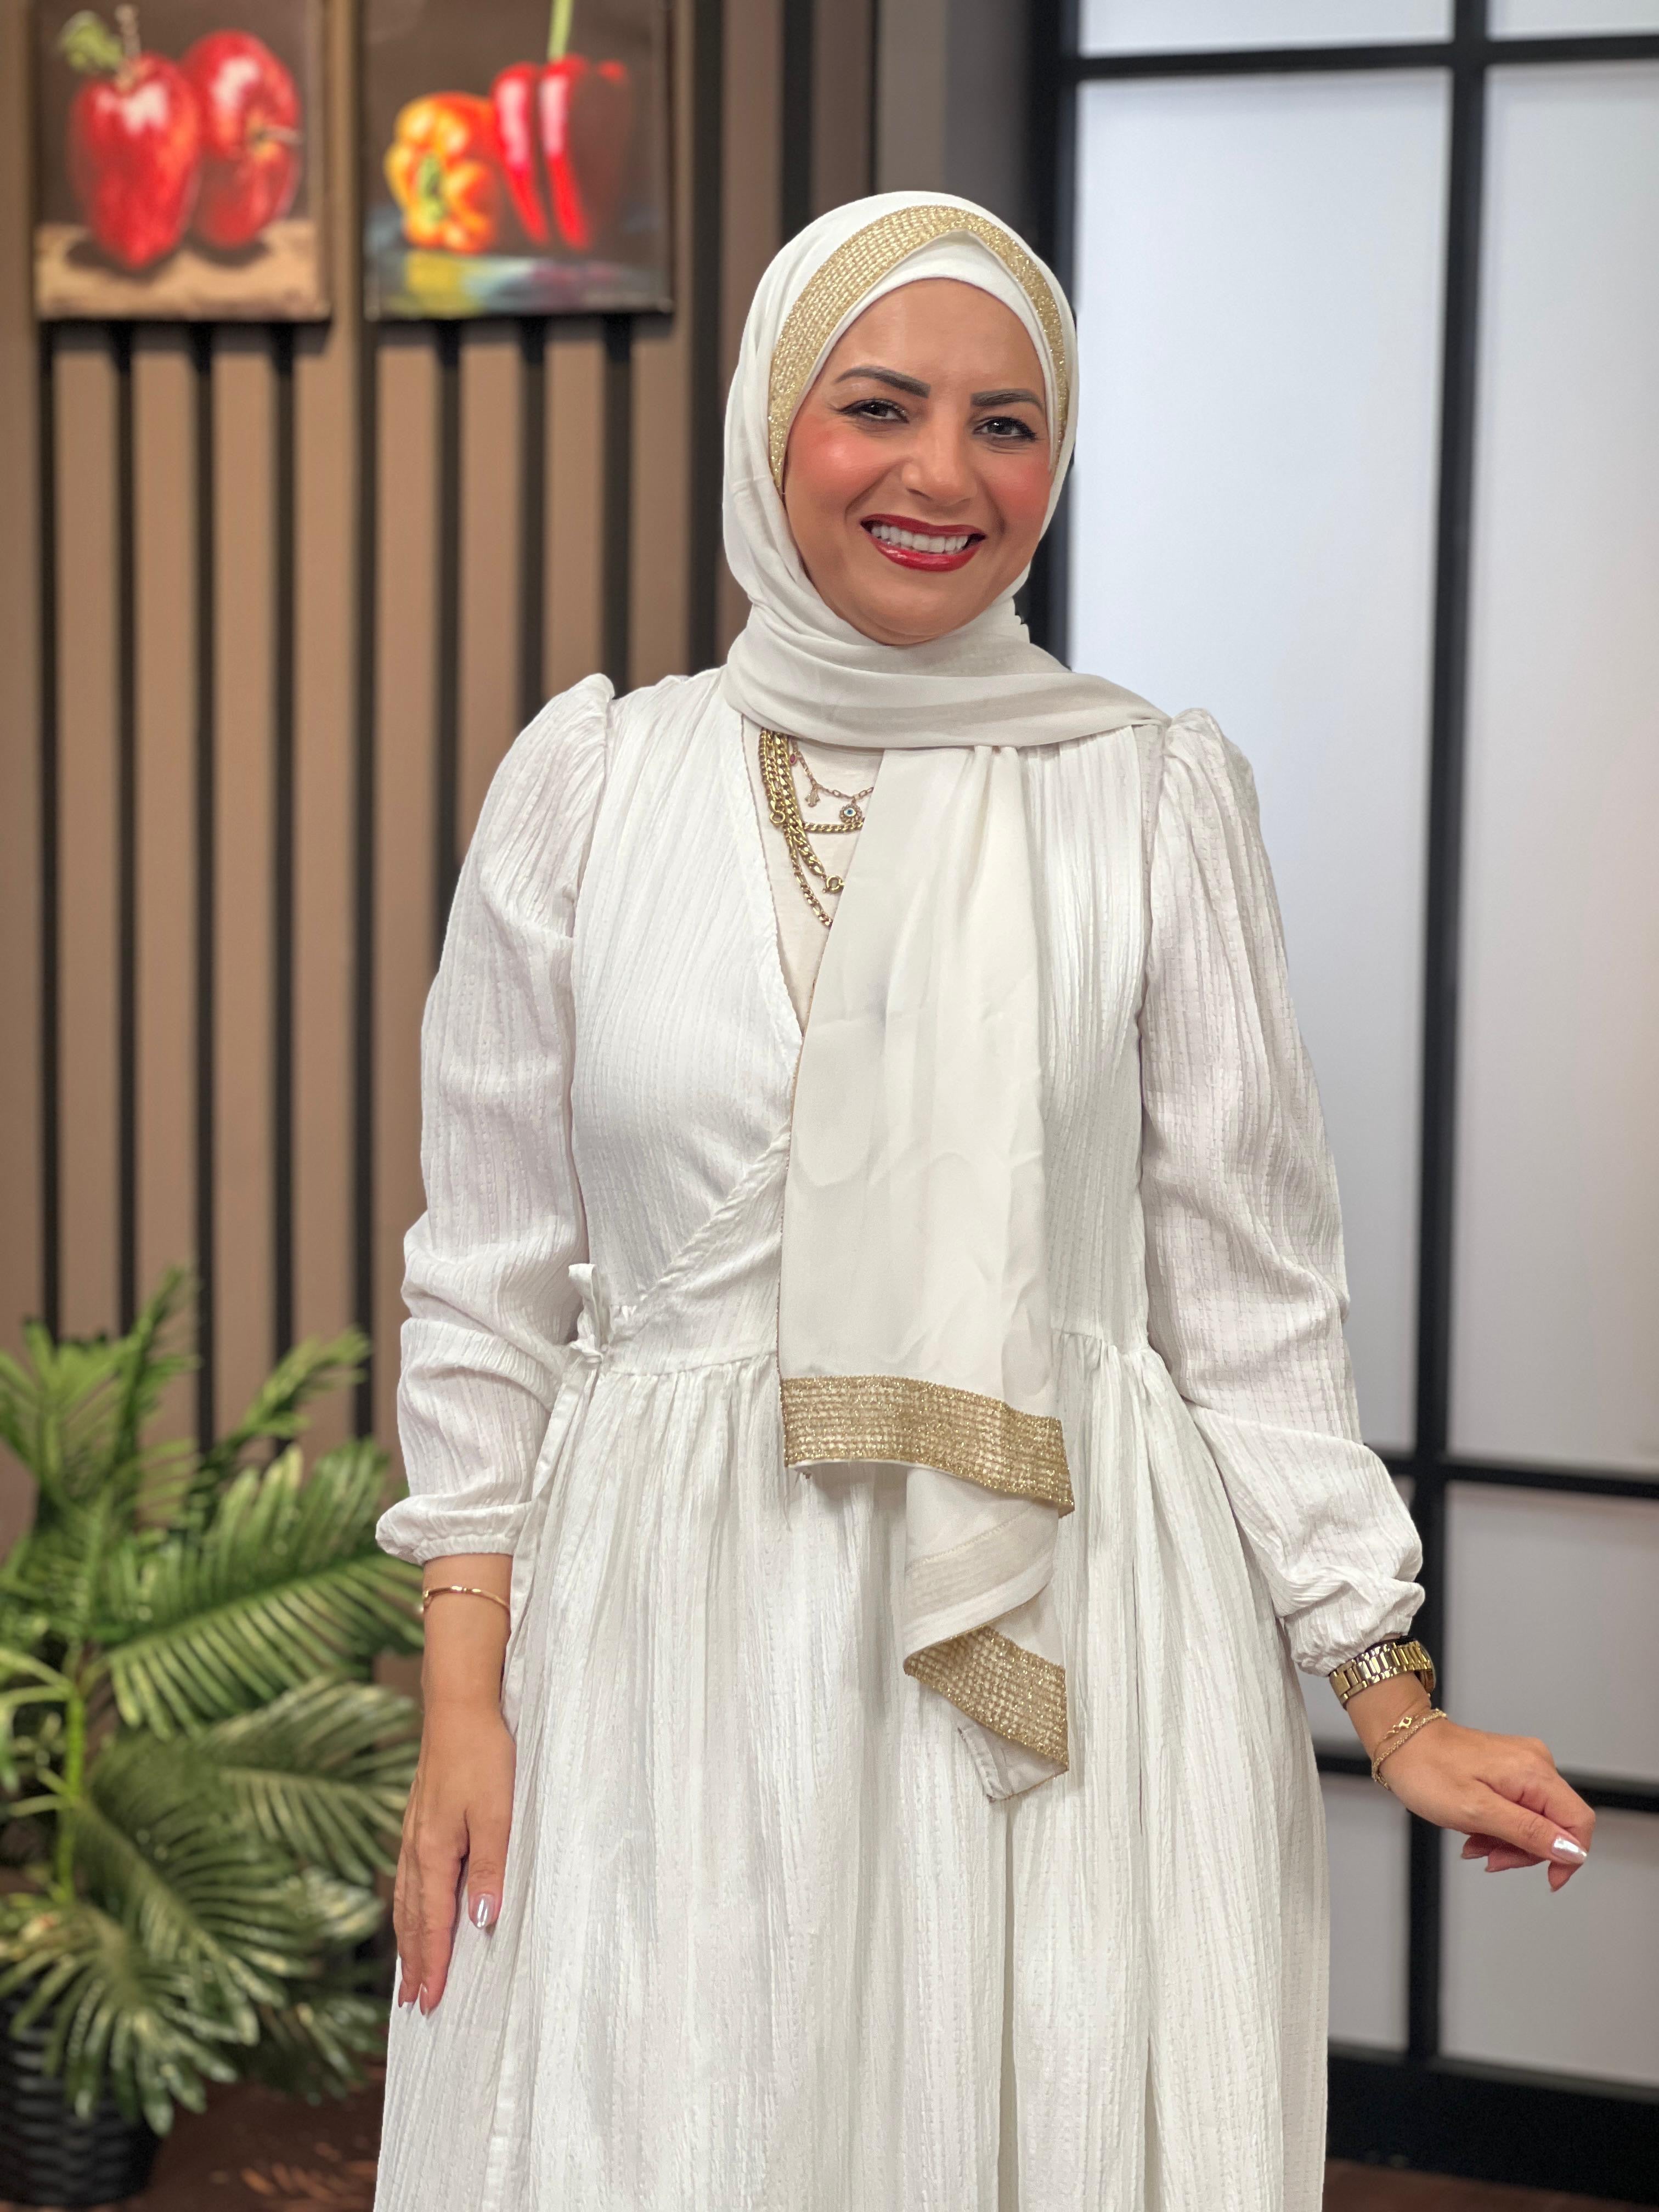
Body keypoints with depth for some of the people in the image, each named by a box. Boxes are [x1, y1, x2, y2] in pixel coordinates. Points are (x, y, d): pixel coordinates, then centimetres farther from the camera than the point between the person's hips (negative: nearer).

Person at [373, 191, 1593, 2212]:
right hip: (676, 1638, 1)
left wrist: (1390, 1700, 1)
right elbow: (491, 1281, 6)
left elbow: (1247, 1291, 3)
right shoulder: (590, 780, 2)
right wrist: (463, 1701, 1)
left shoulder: (1154, 795, 0)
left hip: (1058, 1642, 0)